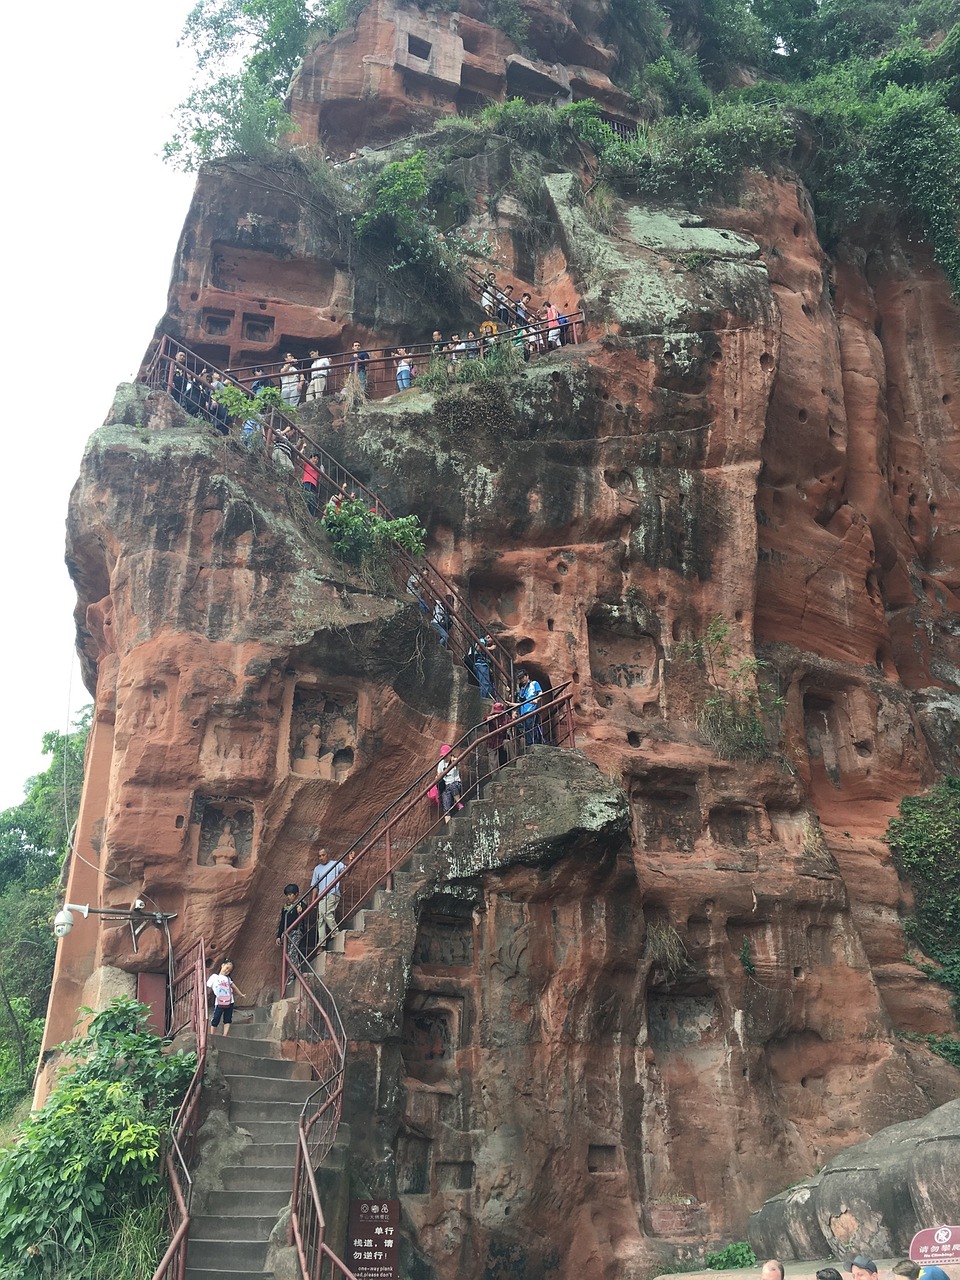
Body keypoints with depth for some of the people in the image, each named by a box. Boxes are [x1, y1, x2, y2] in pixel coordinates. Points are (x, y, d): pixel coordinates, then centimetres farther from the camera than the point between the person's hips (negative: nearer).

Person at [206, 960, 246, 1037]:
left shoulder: (228, 978, 14)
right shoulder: (214, 977, 1)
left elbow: (234, 987, 24)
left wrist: (241, 994, 31)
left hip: (229, 1002, 4)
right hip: (219, 1003, -4)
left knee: (227, 1020, 3)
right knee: (215, 1020, -4)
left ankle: (225, 1036, 5)